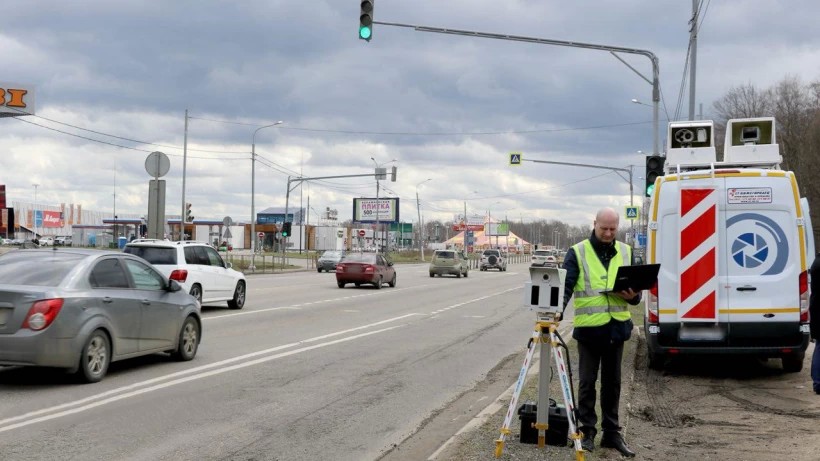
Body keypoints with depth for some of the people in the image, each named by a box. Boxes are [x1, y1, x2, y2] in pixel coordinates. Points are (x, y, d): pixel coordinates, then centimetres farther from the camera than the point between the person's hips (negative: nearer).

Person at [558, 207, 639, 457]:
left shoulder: (626, 252, 8)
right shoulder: (577, 253, -4)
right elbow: (566, 285, -12)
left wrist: (633, 296, -10)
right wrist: (558, 310, -29)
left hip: (616, 327, 4)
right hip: (589, 327, -3)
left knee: (612, 382, 11)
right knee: (587, 382, 3)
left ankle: (612, 433, 19)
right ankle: (587, 431, 14)